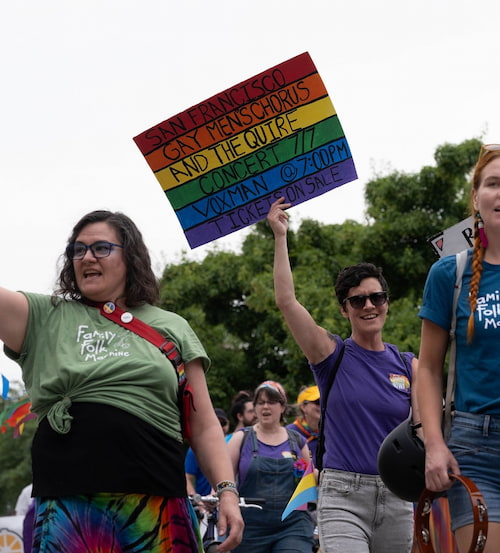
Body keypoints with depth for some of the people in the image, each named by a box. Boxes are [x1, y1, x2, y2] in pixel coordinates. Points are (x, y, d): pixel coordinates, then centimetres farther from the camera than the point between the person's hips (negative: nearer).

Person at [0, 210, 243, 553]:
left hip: (157, 508, 1)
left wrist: (227, 490, -1)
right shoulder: (46, 318, 13)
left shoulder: (172, 328, 13)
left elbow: (204, 425, 11)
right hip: (68, 507, 0)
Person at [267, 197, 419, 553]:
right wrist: (280, 235, -7)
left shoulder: (409, 366, 9)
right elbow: (286, 300, -8)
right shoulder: (332, 354, 2)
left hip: (396, 497, 3)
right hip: (342, 494, -3)